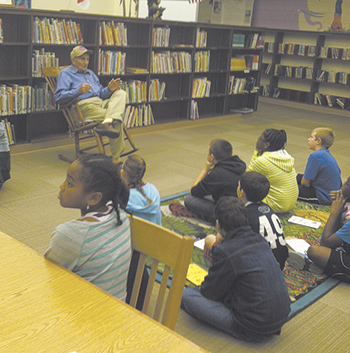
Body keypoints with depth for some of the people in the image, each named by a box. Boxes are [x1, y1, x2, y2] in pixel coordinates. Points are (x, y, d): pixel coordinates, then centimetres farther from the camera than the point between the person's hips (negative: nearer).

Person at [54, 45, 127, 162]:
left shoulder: (90, 73, 36)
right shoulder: (65, 73, 13)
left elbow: (101, 92, 29)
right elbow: (59, 97, -3)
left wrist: (109, 89, 4)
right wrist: (78, 92, -21)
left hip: (101, 104, 7)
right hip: (85, 106, -7)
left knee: (121, 93, -24)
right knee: (117, 120, -27)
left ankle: (107, 123, -49)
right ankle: (115, 158, -30)